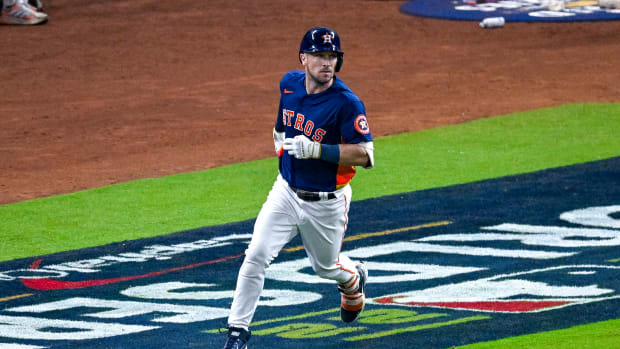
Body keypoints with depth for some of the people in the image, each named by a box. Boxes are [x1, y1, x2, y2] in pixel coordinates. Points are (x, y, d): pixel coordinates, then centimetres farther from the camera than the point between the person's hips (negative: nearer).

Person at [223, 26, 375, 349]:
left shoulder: (347, 103, -22)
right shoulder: (290, 83, -3)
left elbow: (365, 156, -24)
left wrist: (316, 150, -32)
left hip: (325, 202, -3)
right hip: (286, 192, 3)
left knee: (325, 267, 18)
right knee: (256, 256, -13)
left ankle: (354, 279, 54)